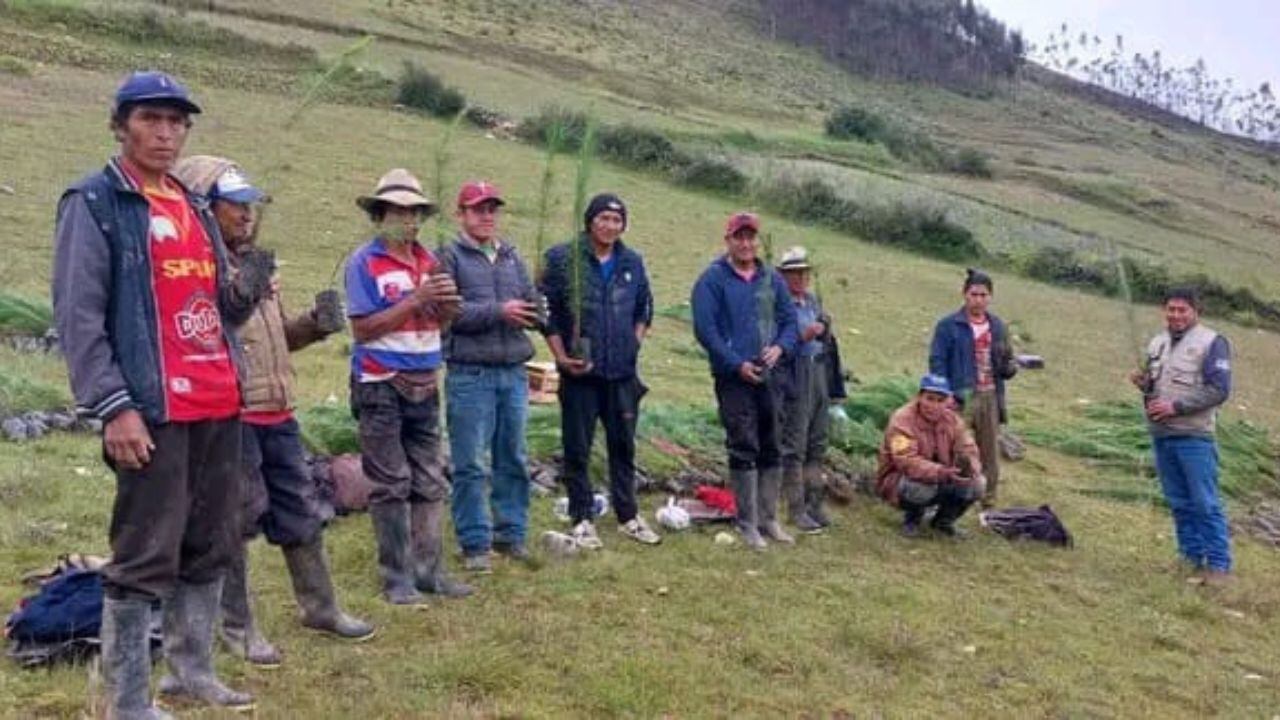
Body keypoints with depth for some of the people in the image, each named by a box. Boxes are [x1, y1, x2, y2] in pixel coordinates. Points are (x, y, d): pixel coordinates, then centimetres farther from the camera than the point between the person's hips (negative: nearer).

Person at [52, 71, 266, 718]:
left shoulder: (196, 209, 18)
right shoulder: (94, 204, -4)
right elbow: (78, 316, -11)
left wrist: (245, 293, 0)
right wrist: (114, 406, -19)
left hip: (219, 406, 8)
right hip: (151, 410, -7)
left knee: (210, 548, 13)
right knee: (145, 557, -3)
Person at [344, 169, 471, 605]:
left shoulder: (427, 260, 10)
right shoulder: (364, 262, -7)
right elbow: (362, 328, -14)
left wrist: (448, 303, -8)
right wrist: (415, 299, -19)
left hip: (425, 385, 6)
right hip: (381, 387, -6)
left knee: (430, 483, 8)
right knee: (391, 486, 0)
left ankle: (429, 570, 16)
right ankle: (397, 577, 8)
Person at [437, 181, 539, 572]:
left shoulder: (512, 256, 16)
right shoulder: (450, 257, -2)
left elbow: (534, 307, 14)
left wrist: (525, 314, -8)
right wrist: (498, 311, -15)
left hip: (513, 372, 6)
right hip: (470, 374, -5)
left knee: (513, 460, 12)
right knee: (470, 465, -1)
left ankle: (511, 533, 24)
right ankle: (474, 543, 9)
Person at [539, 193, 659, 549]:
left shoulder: (632, 262, 8)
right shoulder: (562, 258, -5)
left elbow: (644, 308, 21)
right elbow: (546, 310, -4)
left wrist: (635, 343, 9)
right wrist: (562, 356, -10)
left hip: (623, 372, 4)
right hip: (580, 372, -4)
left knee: (624, 446, 12)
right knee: (577, 448, 3)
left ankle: (628, 516, 24)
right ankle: (582, 519, 15)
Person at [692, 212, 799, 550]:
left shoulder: (772, 279, 10)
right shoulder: (713, 279, -5)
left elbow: (790, 319, 13)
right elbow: (705, 328, -11)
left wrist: (780, 347, -8)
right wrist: (737, 364, -15)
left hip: (768, 376, 5)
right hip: (733, 378, -5)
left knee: (772, 449, 10)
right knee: (743, 450, -2)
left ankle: (769, 519, 21)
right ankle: (747, 523, 7)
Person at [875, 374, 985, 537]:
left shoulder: (953, 420, -1)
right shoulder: (902, 420, -22)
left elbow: (969, 450, -4)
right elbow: (907, 461, -33)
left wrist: (969, 467, -30)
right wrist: (942, 473, -46)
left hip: (942, 479, 6)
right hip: (898, 480, -6)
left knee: (977, 483, -16)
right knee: (923, 486, -38)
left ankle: (943, 520, 11)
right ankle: (911, 520, -1)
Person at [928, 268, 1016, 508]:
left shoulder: (997, 326, 13)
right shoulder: (948, 326, -3)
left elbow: (1006, 363, 18)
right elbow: (937, 362, -7)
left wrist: (1010, 368, -6)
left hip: (991, 398, 5)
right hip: (961, 399, -5)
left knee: (991, 456, 9)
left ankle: (988, 502, 20)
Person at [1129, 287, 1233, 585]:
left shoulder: (1211, 343, -7)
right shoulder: (1157, 343, 14)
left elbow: (1219, 390, -13)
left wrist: (1176, 406, -19)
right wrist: (1143, 382, 0)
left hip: (1194, 437, -6)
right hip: (1161, 435, 7)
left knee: (1205, 503, -5)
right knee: (1179, 503, 12)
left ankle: (1219, 564, 1)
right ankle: (1192, 557, 22)